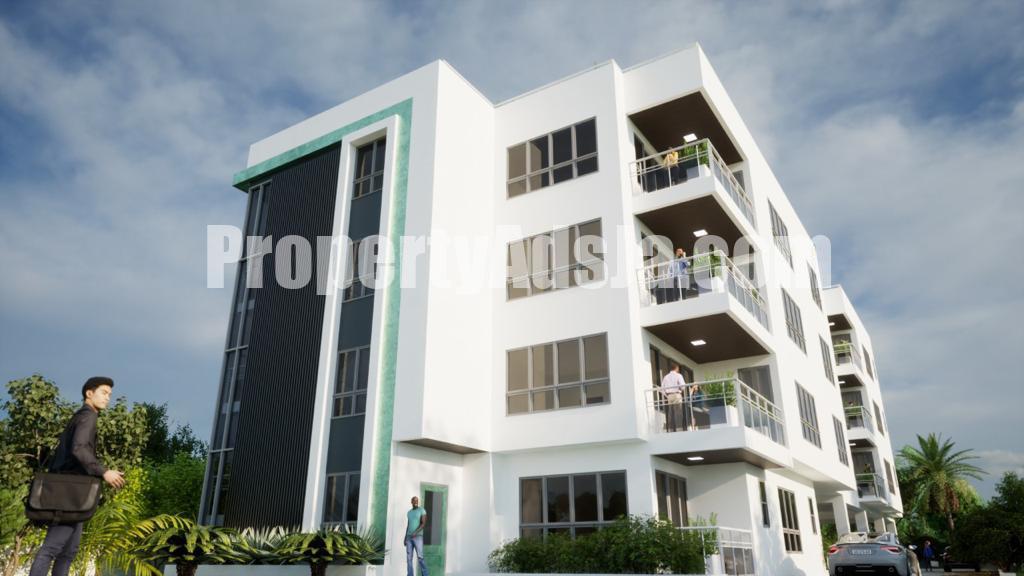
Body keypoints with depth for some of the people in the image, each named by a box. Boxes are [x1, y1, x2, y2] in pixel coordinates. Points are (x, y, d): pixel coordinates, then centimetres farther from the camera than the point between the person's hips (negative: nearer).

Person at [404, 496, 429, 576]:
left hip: (418, 537, -6)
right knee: (409, 557, -1)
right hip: (409, 537, 6)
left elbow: (424, 524, -13)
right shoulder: (409, 512, 16)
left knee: (420, 557, -13)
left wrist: (415, 532, -26)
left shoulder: (422, 511, -4)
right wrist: (405, 538, 12)